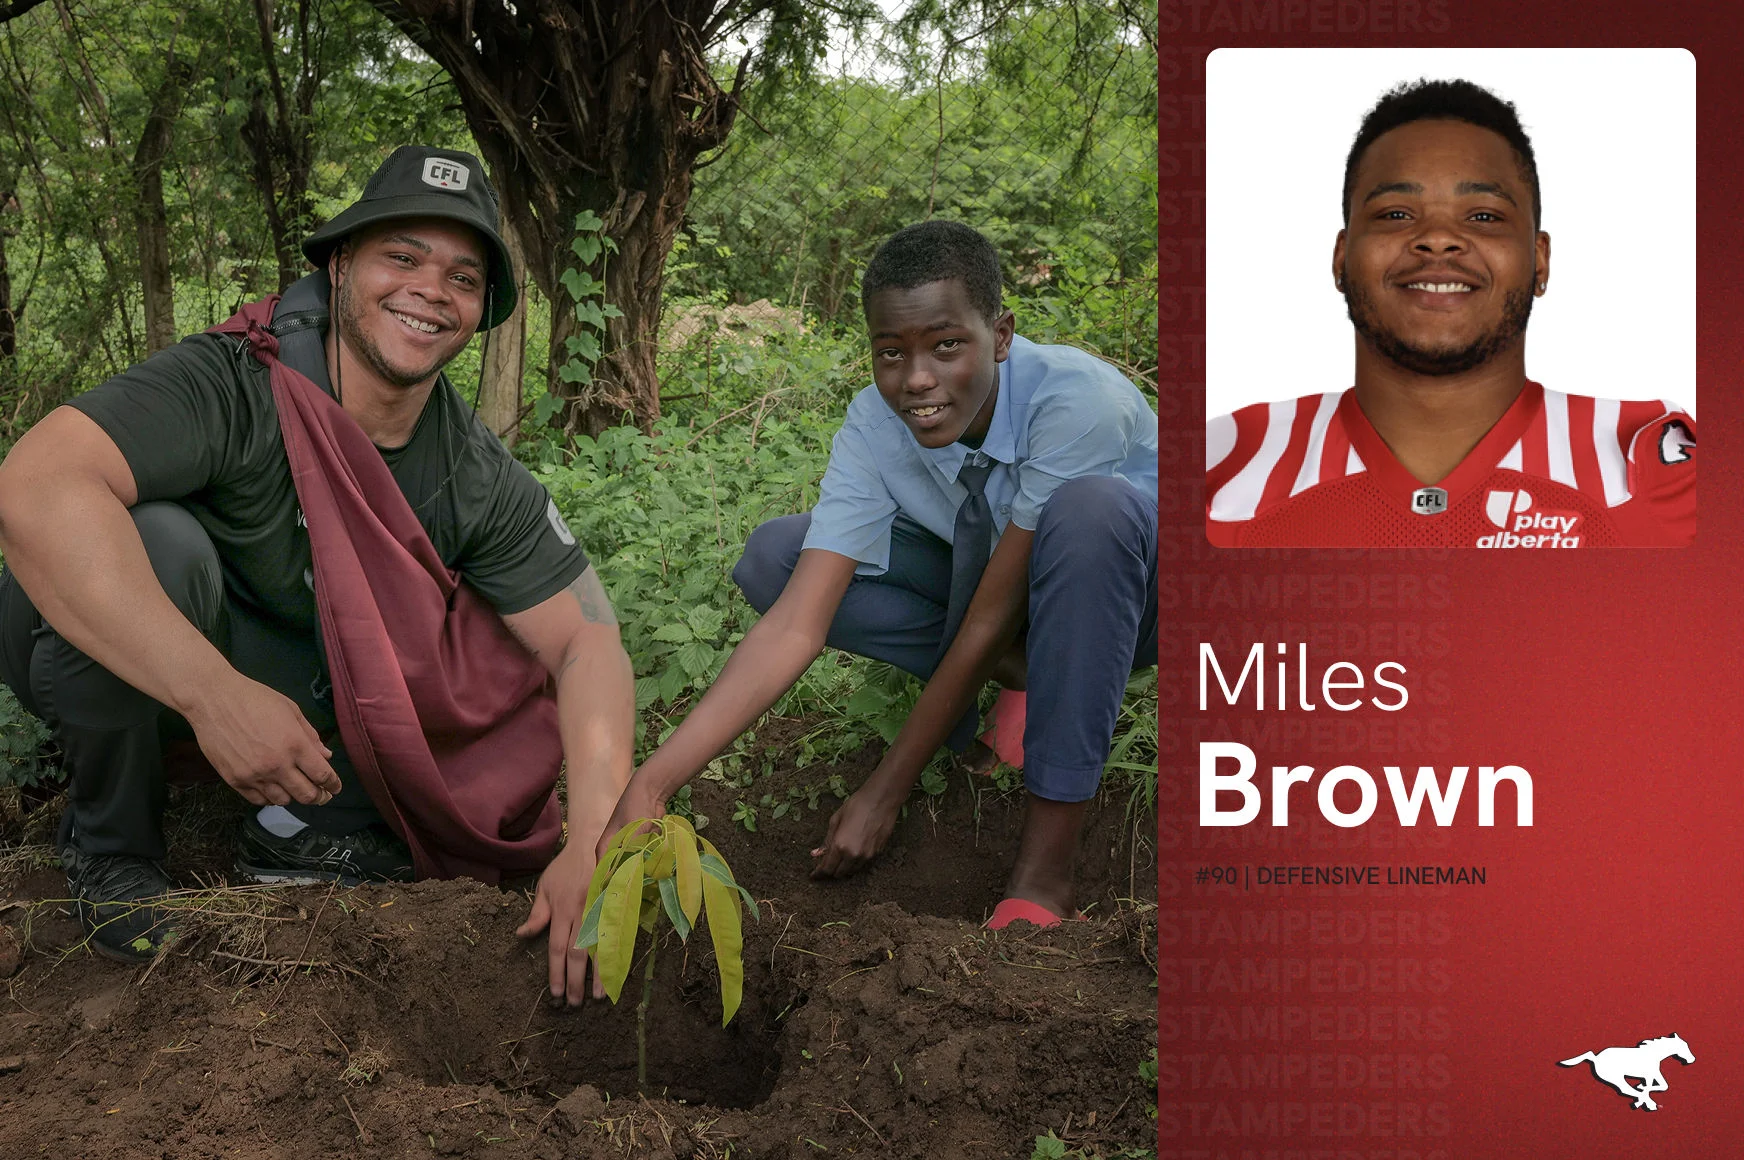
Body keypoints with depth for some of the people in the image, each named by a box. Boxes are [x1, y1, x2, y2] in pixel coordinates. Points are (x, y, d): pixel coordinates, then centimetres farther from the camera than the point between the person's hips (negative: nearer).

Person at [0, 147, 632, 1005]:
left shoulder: (479, 479, -10)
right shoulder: (234, 385, -28)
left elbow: (588, 641, -12)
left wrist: (594, 844, -29)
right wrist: (215, 695, -49)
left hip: (306, 681, 4)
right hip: (124, 671, -4)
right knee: (158, 539, -35)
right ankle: (109, 843, -12)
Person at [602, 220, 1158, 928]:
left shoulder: (1076, 400, -34)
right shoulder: (875, 429, -21)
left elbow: (989, 621, -31)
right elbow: (797, 624, -30)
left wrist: (885, 792, -27)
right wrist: (651, 784, -41)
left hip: (1121, 595, -4)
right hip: (983, 576, 4)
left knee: (1089, 506, -41)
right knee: (772, 558, -16)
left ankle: (1045, 866, -35)